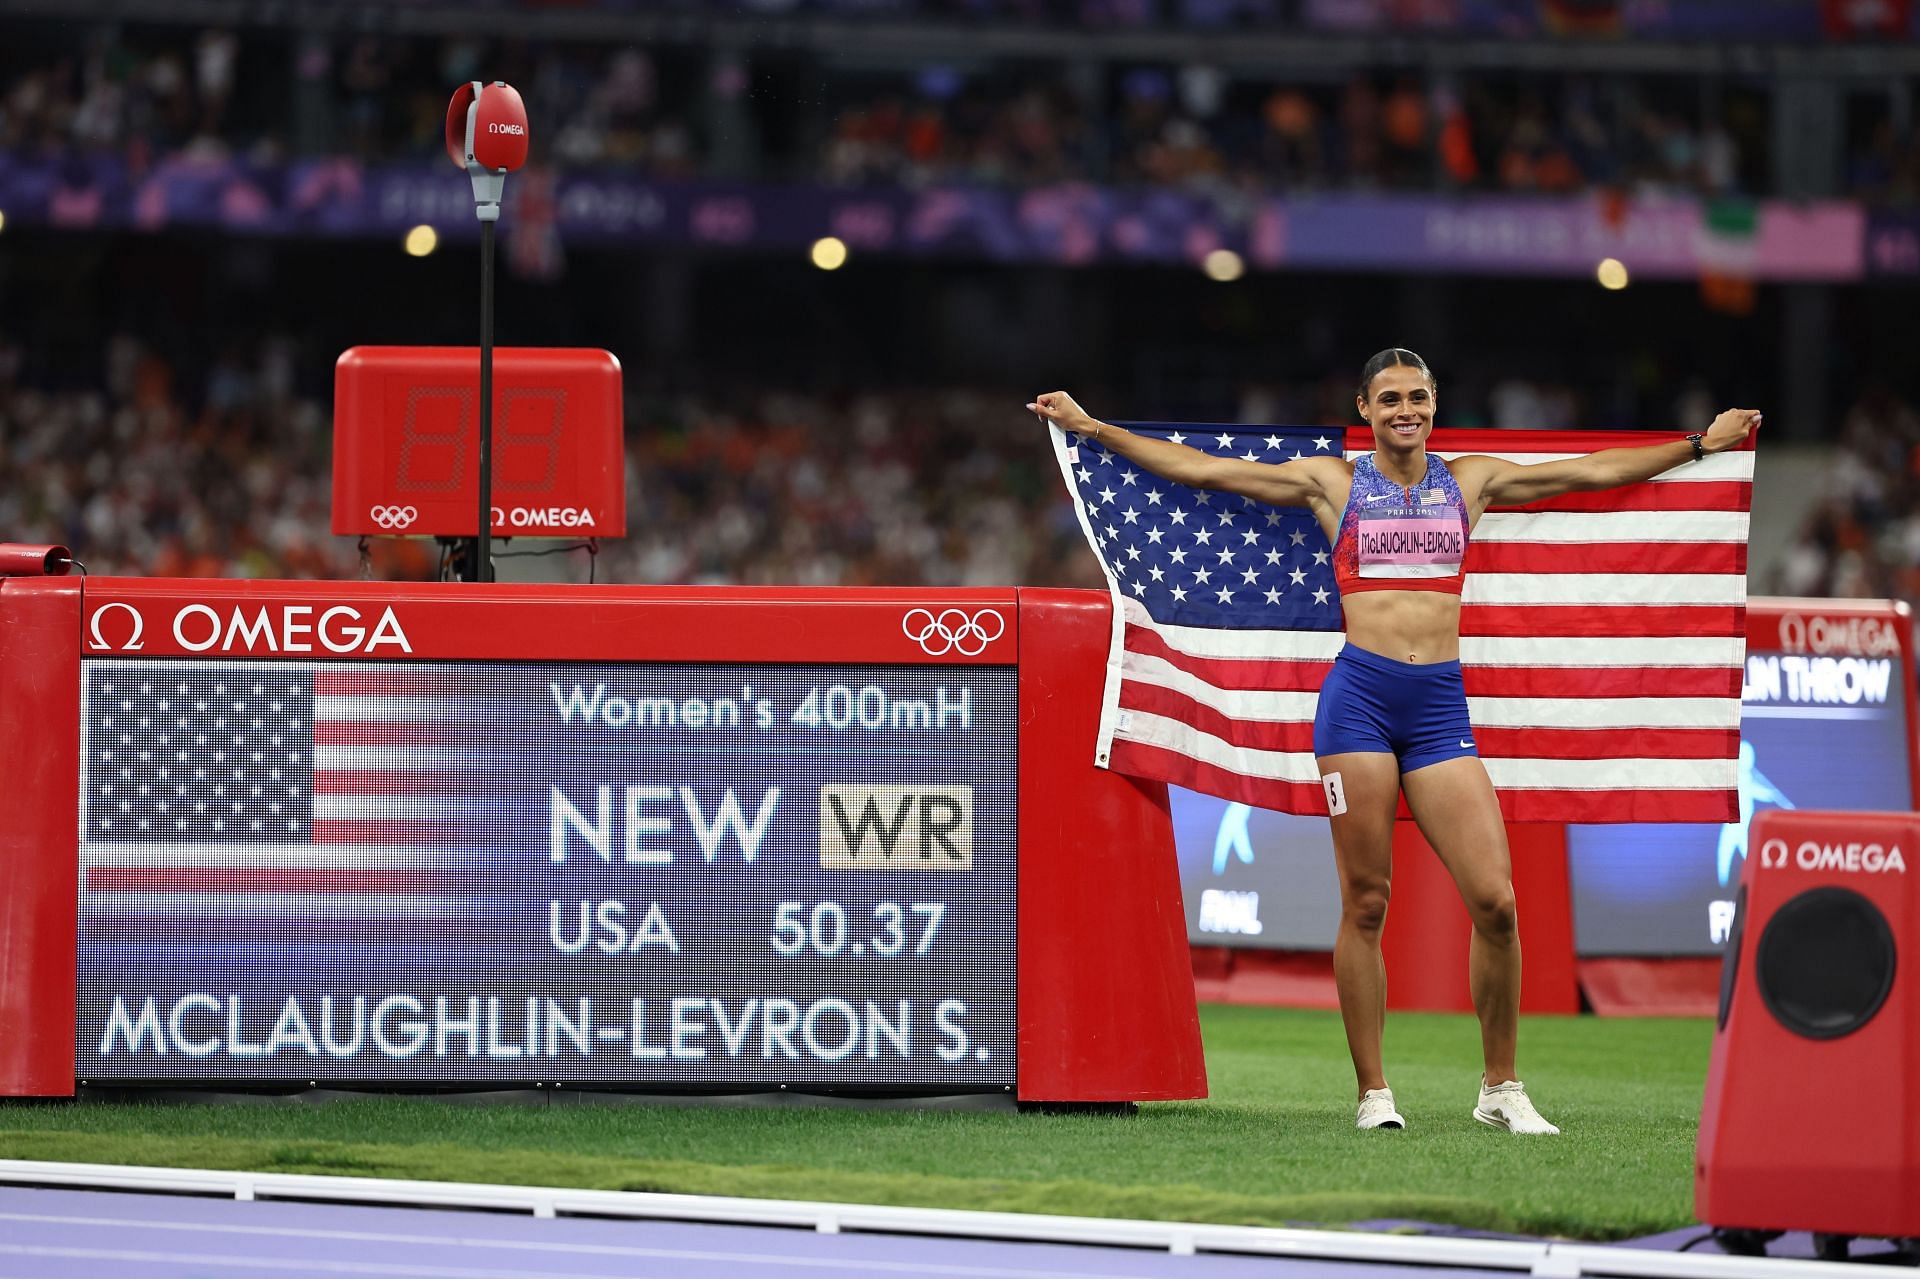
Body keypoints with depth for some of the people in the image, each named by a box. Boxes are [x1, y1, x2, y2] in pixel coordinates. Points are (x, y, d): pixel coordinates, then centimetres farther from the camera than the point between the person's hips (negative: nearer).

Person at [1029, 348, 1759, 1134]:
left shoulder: (1471, 482, 15)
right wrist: (1091, 429, 8)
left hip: (1441, 703, 2)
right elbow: (1198, 470, 10)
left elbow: (1595, 472, 20)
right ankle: (1373, 1093, 5)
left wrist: (1702, 444, 20)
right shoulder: (1333, 483, 10)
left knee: (1495, 901, -8)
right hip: (1360, 694, -2)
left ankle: (1501, 1088, 5)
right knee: (1365, 905, -2)